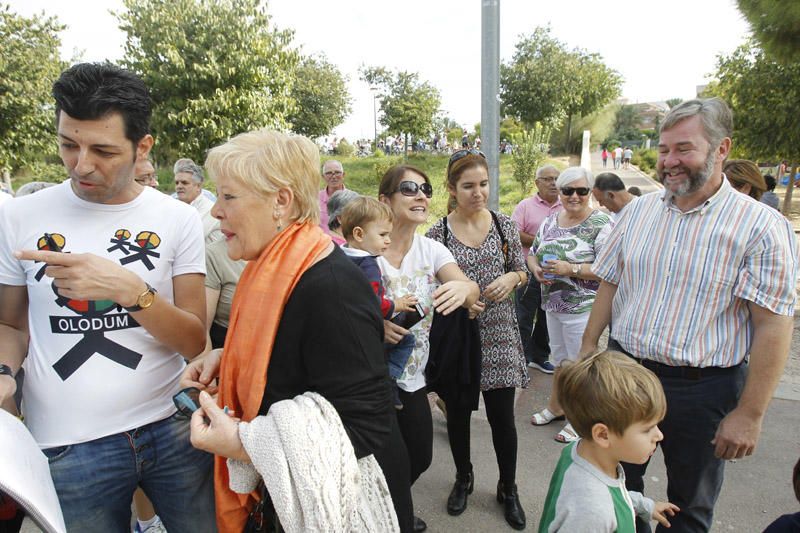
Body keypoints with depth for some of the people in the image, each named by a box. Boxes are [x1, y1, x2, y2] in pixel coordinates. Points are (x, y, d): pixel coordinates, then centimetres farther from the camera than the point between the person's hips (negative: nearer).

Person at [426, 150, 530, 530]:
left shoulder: (505, 225, 0)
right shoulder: (437, 233, -6)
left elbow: (522, 274, 9)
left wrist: (511, 278, -13)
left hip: (498, 332, 1)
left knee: (502, 416, 7)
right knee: (458, 412, 14)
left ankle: (508, 488, 31)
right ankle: (463, 478, 39)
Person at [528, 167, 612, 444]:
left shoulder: (600, 223, -14)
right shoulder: (550, 221, 7)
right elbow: (532, 252, 15)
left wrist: (571, 269, -27)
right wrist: (536, 269, -7)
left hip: (582, 308, -6)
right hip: (553, 305, 6)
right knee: (560, 359, 22)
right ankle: (556, 406, 40)